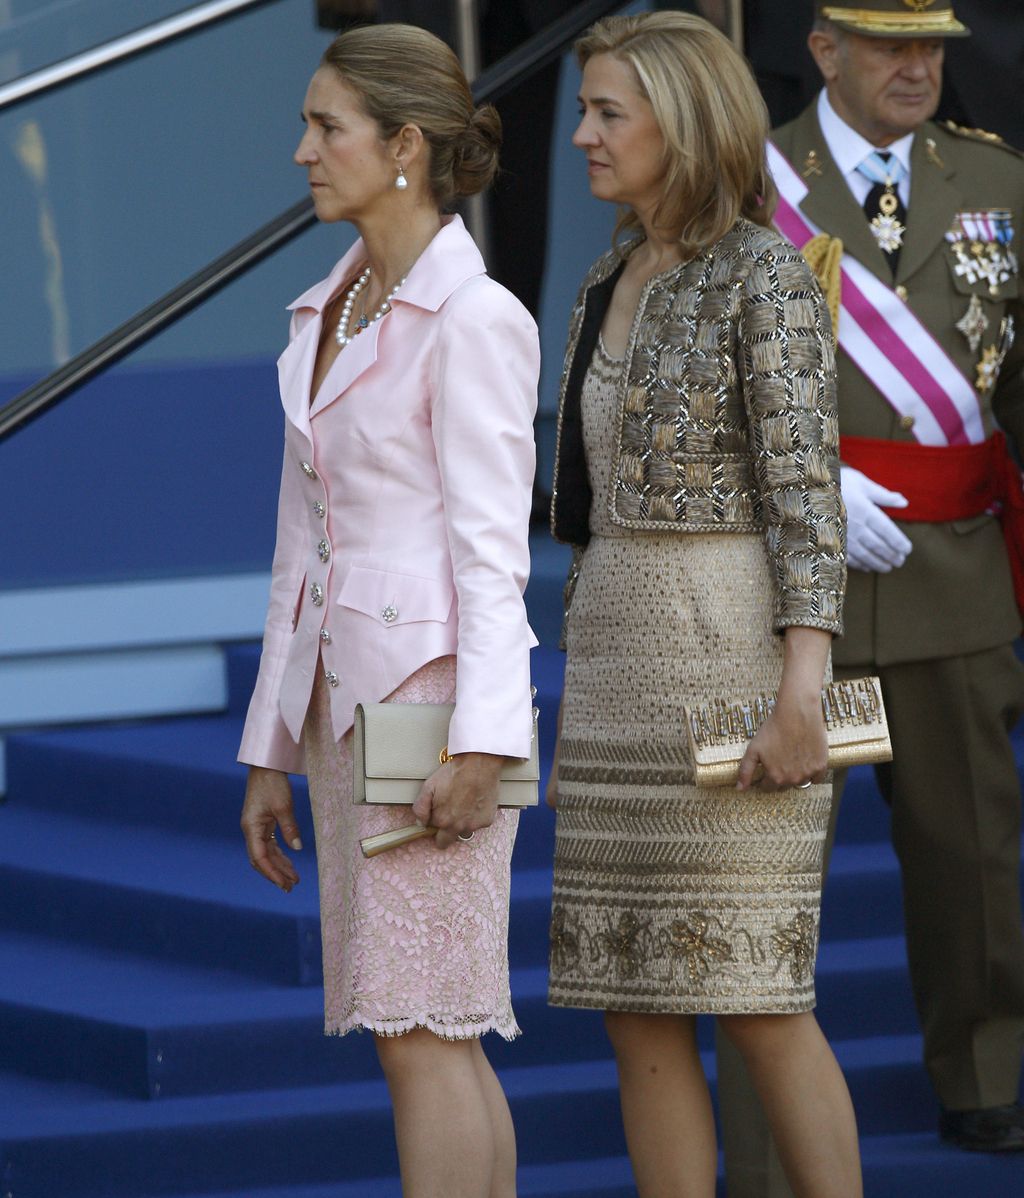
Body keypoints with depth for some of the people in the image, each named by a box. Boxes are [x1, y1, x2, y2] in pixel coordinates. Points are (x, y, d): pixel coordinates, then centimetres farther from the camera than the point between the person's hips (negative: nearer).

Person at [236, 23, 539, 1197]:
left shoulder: (474, 318, -10)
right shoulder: (328, 315, 15)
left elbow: (492, 540, -15)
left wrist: (480, 746, -22)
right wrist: (270, 754, 16)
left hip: (438, 692, -8)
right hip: (347, 695, 8)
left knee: (419, 1031, -10)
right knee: (436, 1040, 8)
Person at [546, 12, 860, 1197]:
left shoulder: (767, 275, -10)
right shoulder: (612, 283, 15)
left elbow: (807, 494, -16)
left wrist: (802, 691, -24)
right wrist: (591, 704, 19)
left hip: (730, 657, -8)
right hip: (624, 663, 8)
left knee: (754, 999, -8)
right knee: (638, 1009, 4)